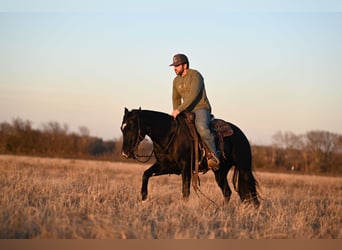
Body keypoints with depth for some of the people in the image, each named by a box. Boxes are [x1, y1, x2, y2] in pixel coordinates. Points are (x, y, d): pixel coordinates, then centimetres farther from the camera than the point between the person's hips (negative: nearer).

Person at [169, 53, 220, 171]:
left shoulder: (195, 75, -12)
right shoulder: (176, 80, 13)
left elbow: (193, 95, -25)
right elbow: (176, 98, 23)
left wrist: (179, 109, -29)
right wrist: (176, 113, 5)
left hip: (201, 109, -8)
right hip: (187, 112, 9)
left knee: (201, 127, -37)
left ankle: (214, 155, -27)